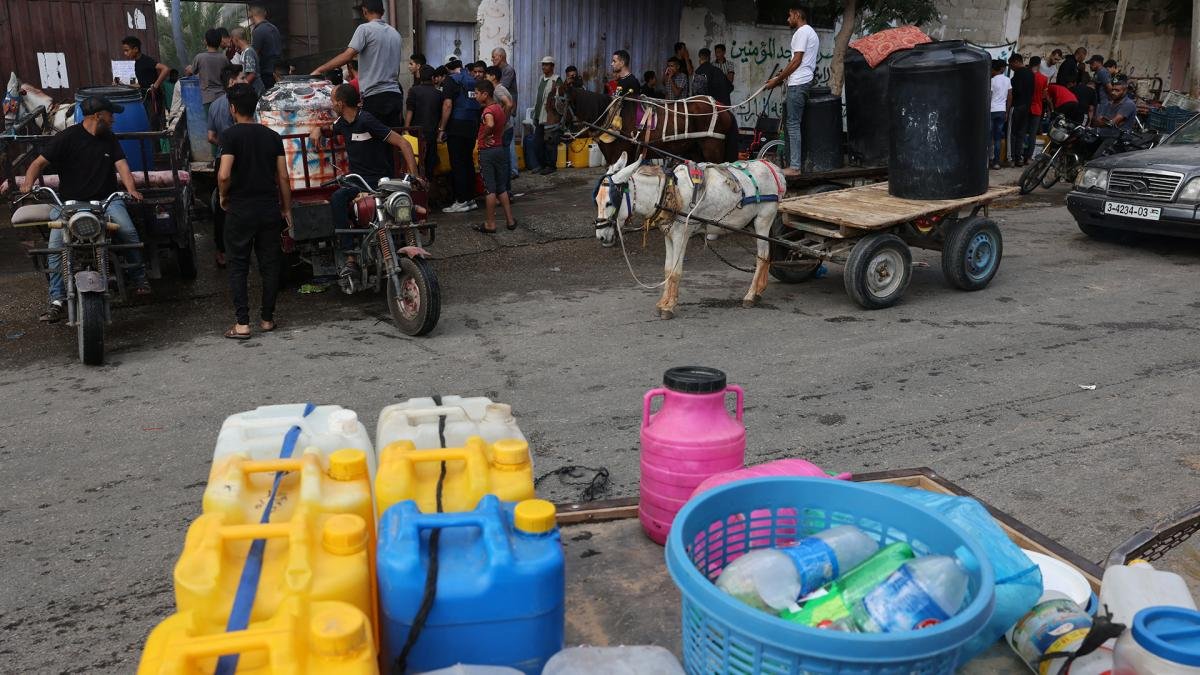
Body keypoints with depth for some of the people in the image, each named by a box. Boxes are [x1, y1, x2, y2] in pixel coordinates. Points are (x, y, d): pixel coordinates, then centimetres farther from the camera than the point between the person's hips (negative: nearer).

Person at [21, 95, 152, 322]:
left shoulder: (109, 138, 13)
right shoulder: (67, 137, 0)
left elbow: (121, 164, 3)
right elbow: (39, 162, -1)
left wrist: (131, 189, -17)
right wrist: (28, 184, -20)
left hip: (106, 200, 2)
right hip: (70, 202, -2)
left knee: (129, 232, -25)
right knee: (55, 245, -19)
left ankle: (140, 280, -6)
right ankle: (57, 300, -14)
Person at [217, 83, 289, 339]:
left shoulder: (231, 134, -8)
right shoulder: (272, 136, 6)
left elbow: (224, 175, -19)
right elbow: (283, 177, 4)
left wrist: (223, 196, 0)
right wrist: (287, 208, 12)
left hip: (240, 209, -4)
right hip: (269, 208, 4)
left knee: (238, 267, 4)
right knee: (269, 264, 10)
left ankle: (242, 324, 1)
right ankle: (267, 318, 16)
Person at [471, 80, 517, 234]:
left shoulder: (488, 110, -17)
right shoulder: (499, 108, 9)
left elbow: (490, 124, -38)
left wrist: (483, 137, -22)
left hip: (488, 151, -8)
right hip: (501, 149, 8)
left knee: (490, 189, -2)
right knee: (502, 187, 14)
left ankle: (490, 224, 3)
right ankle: (510, 220, 15)